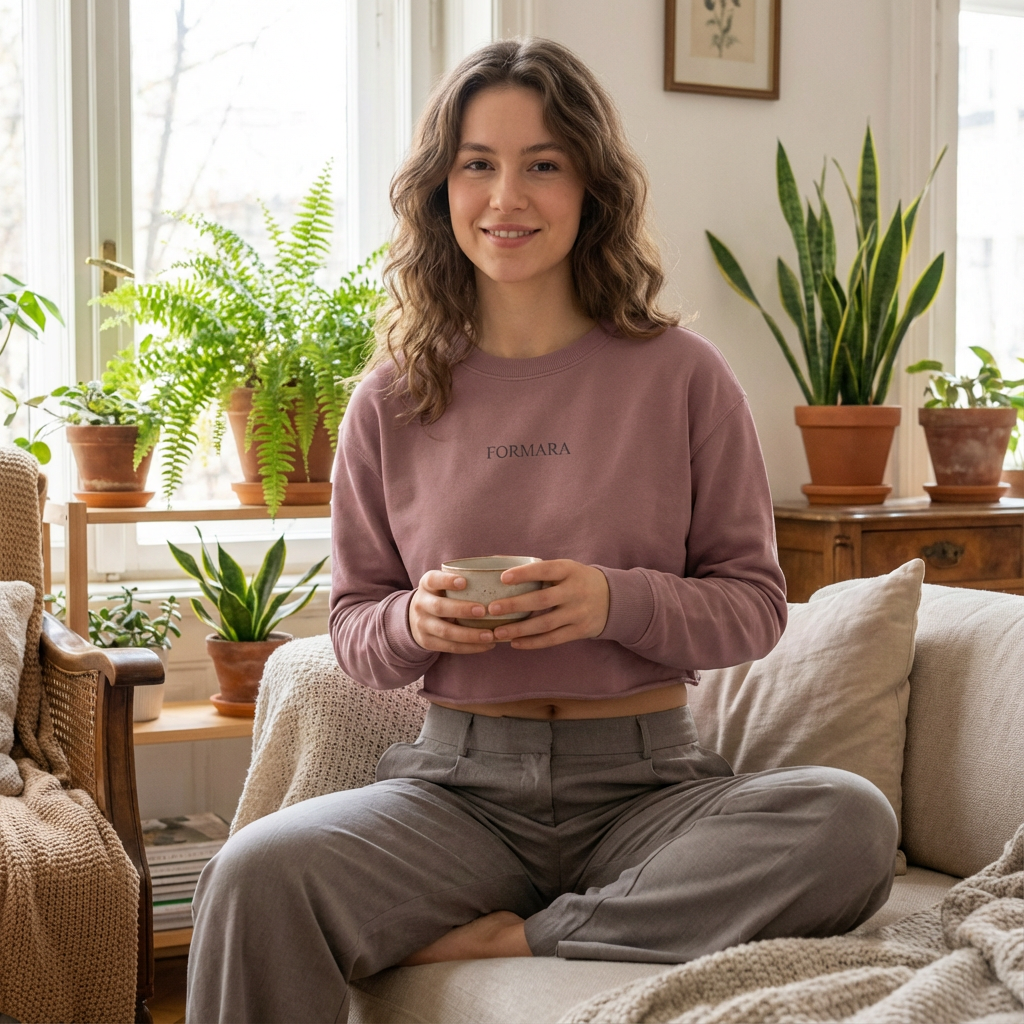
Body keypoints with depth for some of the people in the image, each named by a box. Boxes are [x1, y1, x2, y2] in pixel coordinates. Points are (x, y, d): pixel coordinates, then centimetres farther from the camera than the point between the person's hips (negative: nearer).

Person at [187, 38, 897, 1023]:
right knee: (255, 875, -32)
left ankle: (517, 938, -17)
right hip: (457, 783, -1)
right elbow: (353, 628, 13)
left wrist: (618, 601, -15)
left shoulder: (680, 375, 2)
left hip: (643, 781, 1)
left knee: (851, 822, -31)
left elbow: (755, 604, 4)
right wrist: (414, 622, -11)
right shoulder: (394, 398, 7)